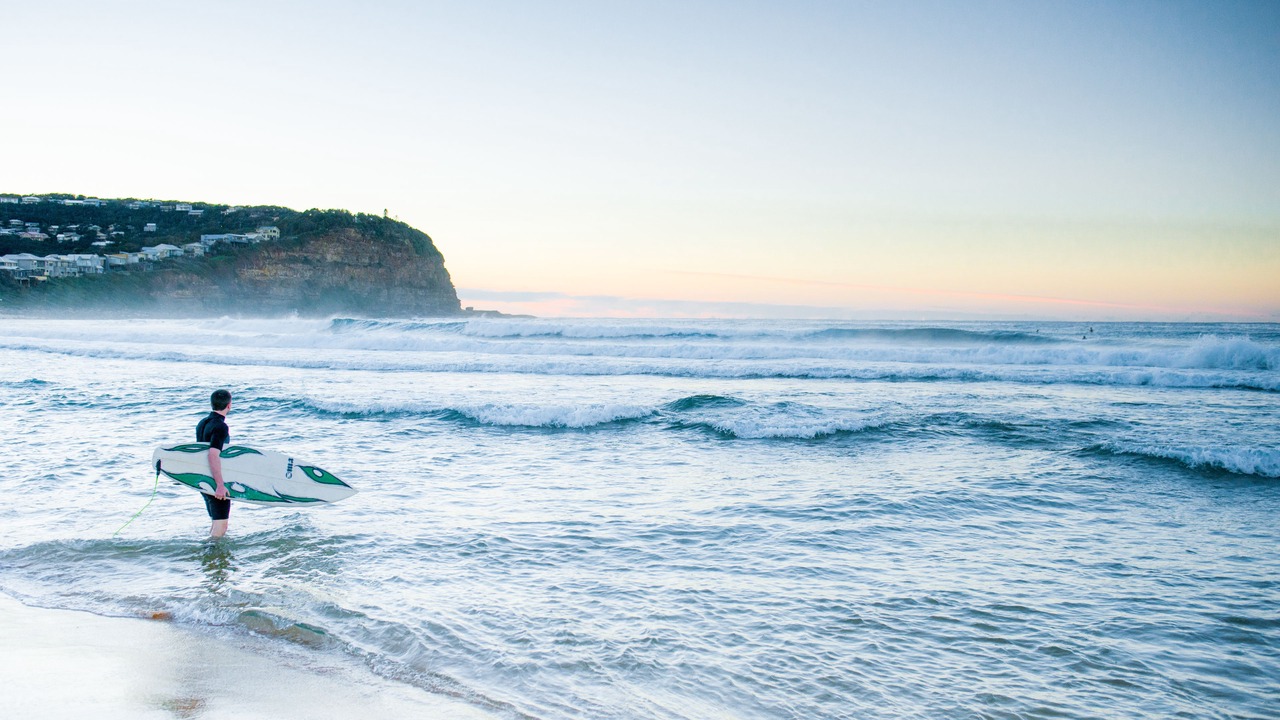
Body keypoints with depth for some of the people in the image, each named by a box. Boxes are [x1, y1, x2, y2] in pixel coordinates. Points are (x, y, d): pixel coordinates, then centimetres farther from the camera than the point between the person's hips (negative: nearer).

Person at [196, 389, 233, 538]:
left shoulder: (202, 423, 11)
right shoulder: (220, 426, -18)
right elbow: (213, 455, -30)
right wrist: (220, 485, -31)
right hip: (215, 481, -9)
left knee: (216, 521, 20)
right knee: (221, 525, -6)